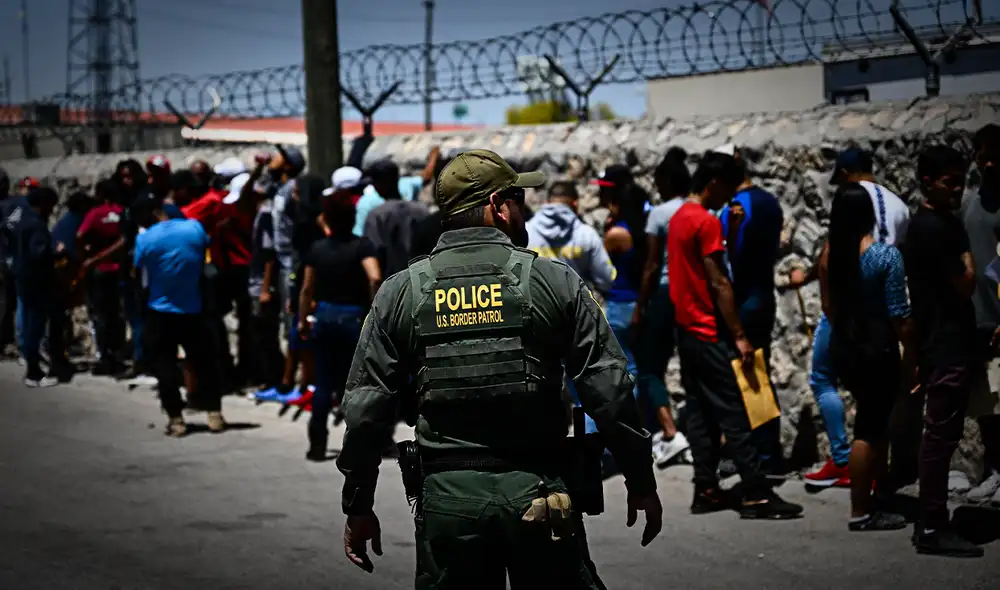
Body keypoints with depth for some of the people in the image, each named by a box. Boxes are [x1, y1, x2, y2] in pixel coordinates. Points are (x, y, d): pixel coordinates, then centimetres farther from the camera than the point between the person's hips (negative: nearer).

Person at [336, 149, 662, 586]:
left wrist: (358, 507, 11)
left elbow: (366, 410, 3)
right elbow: (609, 391, -4)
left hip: (446, 499, 2)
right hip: (538, 492, -2)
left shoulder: (400, 292, 4)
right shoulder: (553, 281, -1)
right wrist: (641, 483, 5)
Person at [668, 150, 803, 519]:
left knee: (700, 412, 9)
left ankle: (706, 491, 10)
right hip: (709, 332, -9)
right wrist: (739, 336, -17)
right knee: (734, 413, -8)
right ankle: (756, 496, -9)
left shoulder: (678, 218, 13)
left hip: (687, 329, 9)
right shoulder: (707, 222, -15)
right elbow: (718, 283, -18)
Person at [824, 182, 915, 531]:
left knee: (877, 418, 22)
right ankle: (860, 513, 8)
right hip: (877, 350, -6)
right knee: (869, 428, 1)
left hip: (843, 348, 7)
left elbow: (828, 307, 9)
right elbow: (899, 315, -15)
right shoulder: (886, 255, -16)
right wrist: (911, 352, -4)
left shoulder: (830, 254, 0)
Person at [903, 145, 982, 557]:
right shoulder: (934, 227, -16)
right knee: (941, 435, -8)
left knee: (941, 434, 12)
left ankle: (931, 522, 17)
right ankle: (932, 528, -5)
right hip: (944, 347, -10)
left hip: (947, 344, 10)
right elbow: (965, 285, -14)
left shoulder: (939, 224, 16)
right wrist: (968, 259, 1)